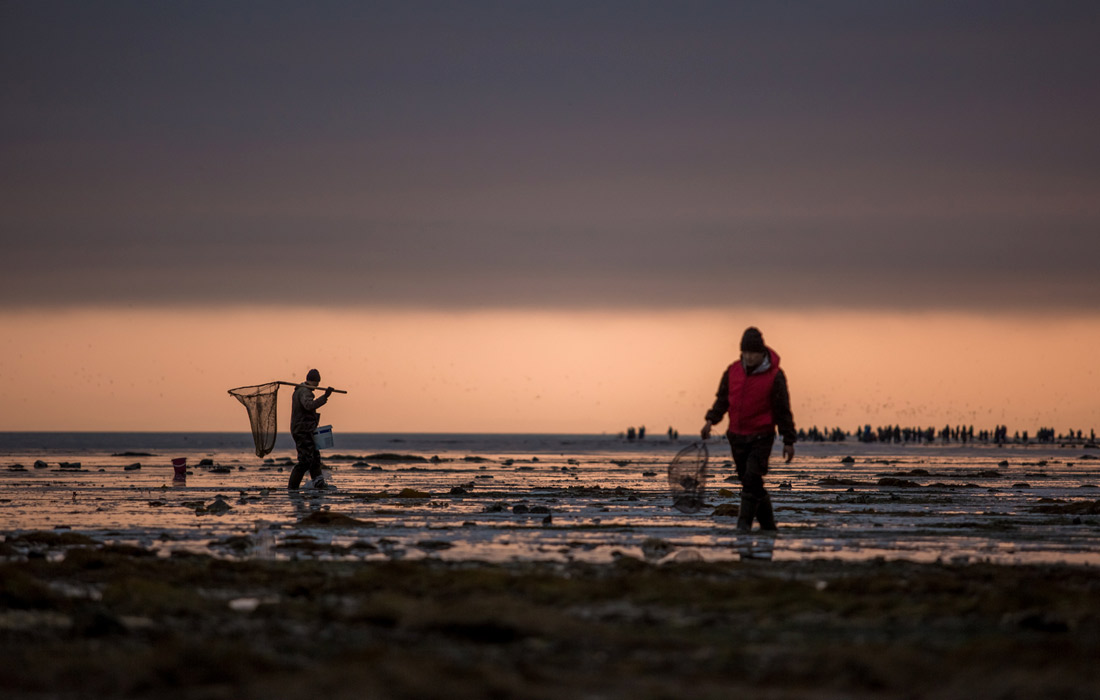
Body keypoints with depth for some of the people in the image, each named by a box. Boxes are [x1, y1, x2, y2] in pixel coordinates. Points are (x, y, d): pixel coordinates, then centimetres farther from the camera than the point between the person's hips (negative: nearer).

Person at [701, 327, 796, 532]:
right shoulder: (732, 371, 3)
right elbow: (722, 398, 12)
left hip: (761, 437, -5)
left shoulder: (774, 376, -9)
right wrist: (711, 420, -5)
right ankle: (767, 523, 20)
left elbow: (782, 410, -5)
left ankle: (744, 521, -13)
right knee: (749, 482, 8)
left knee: (752, 478, -16)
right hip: (737, 436, 5)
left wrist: (789, 441, -5)